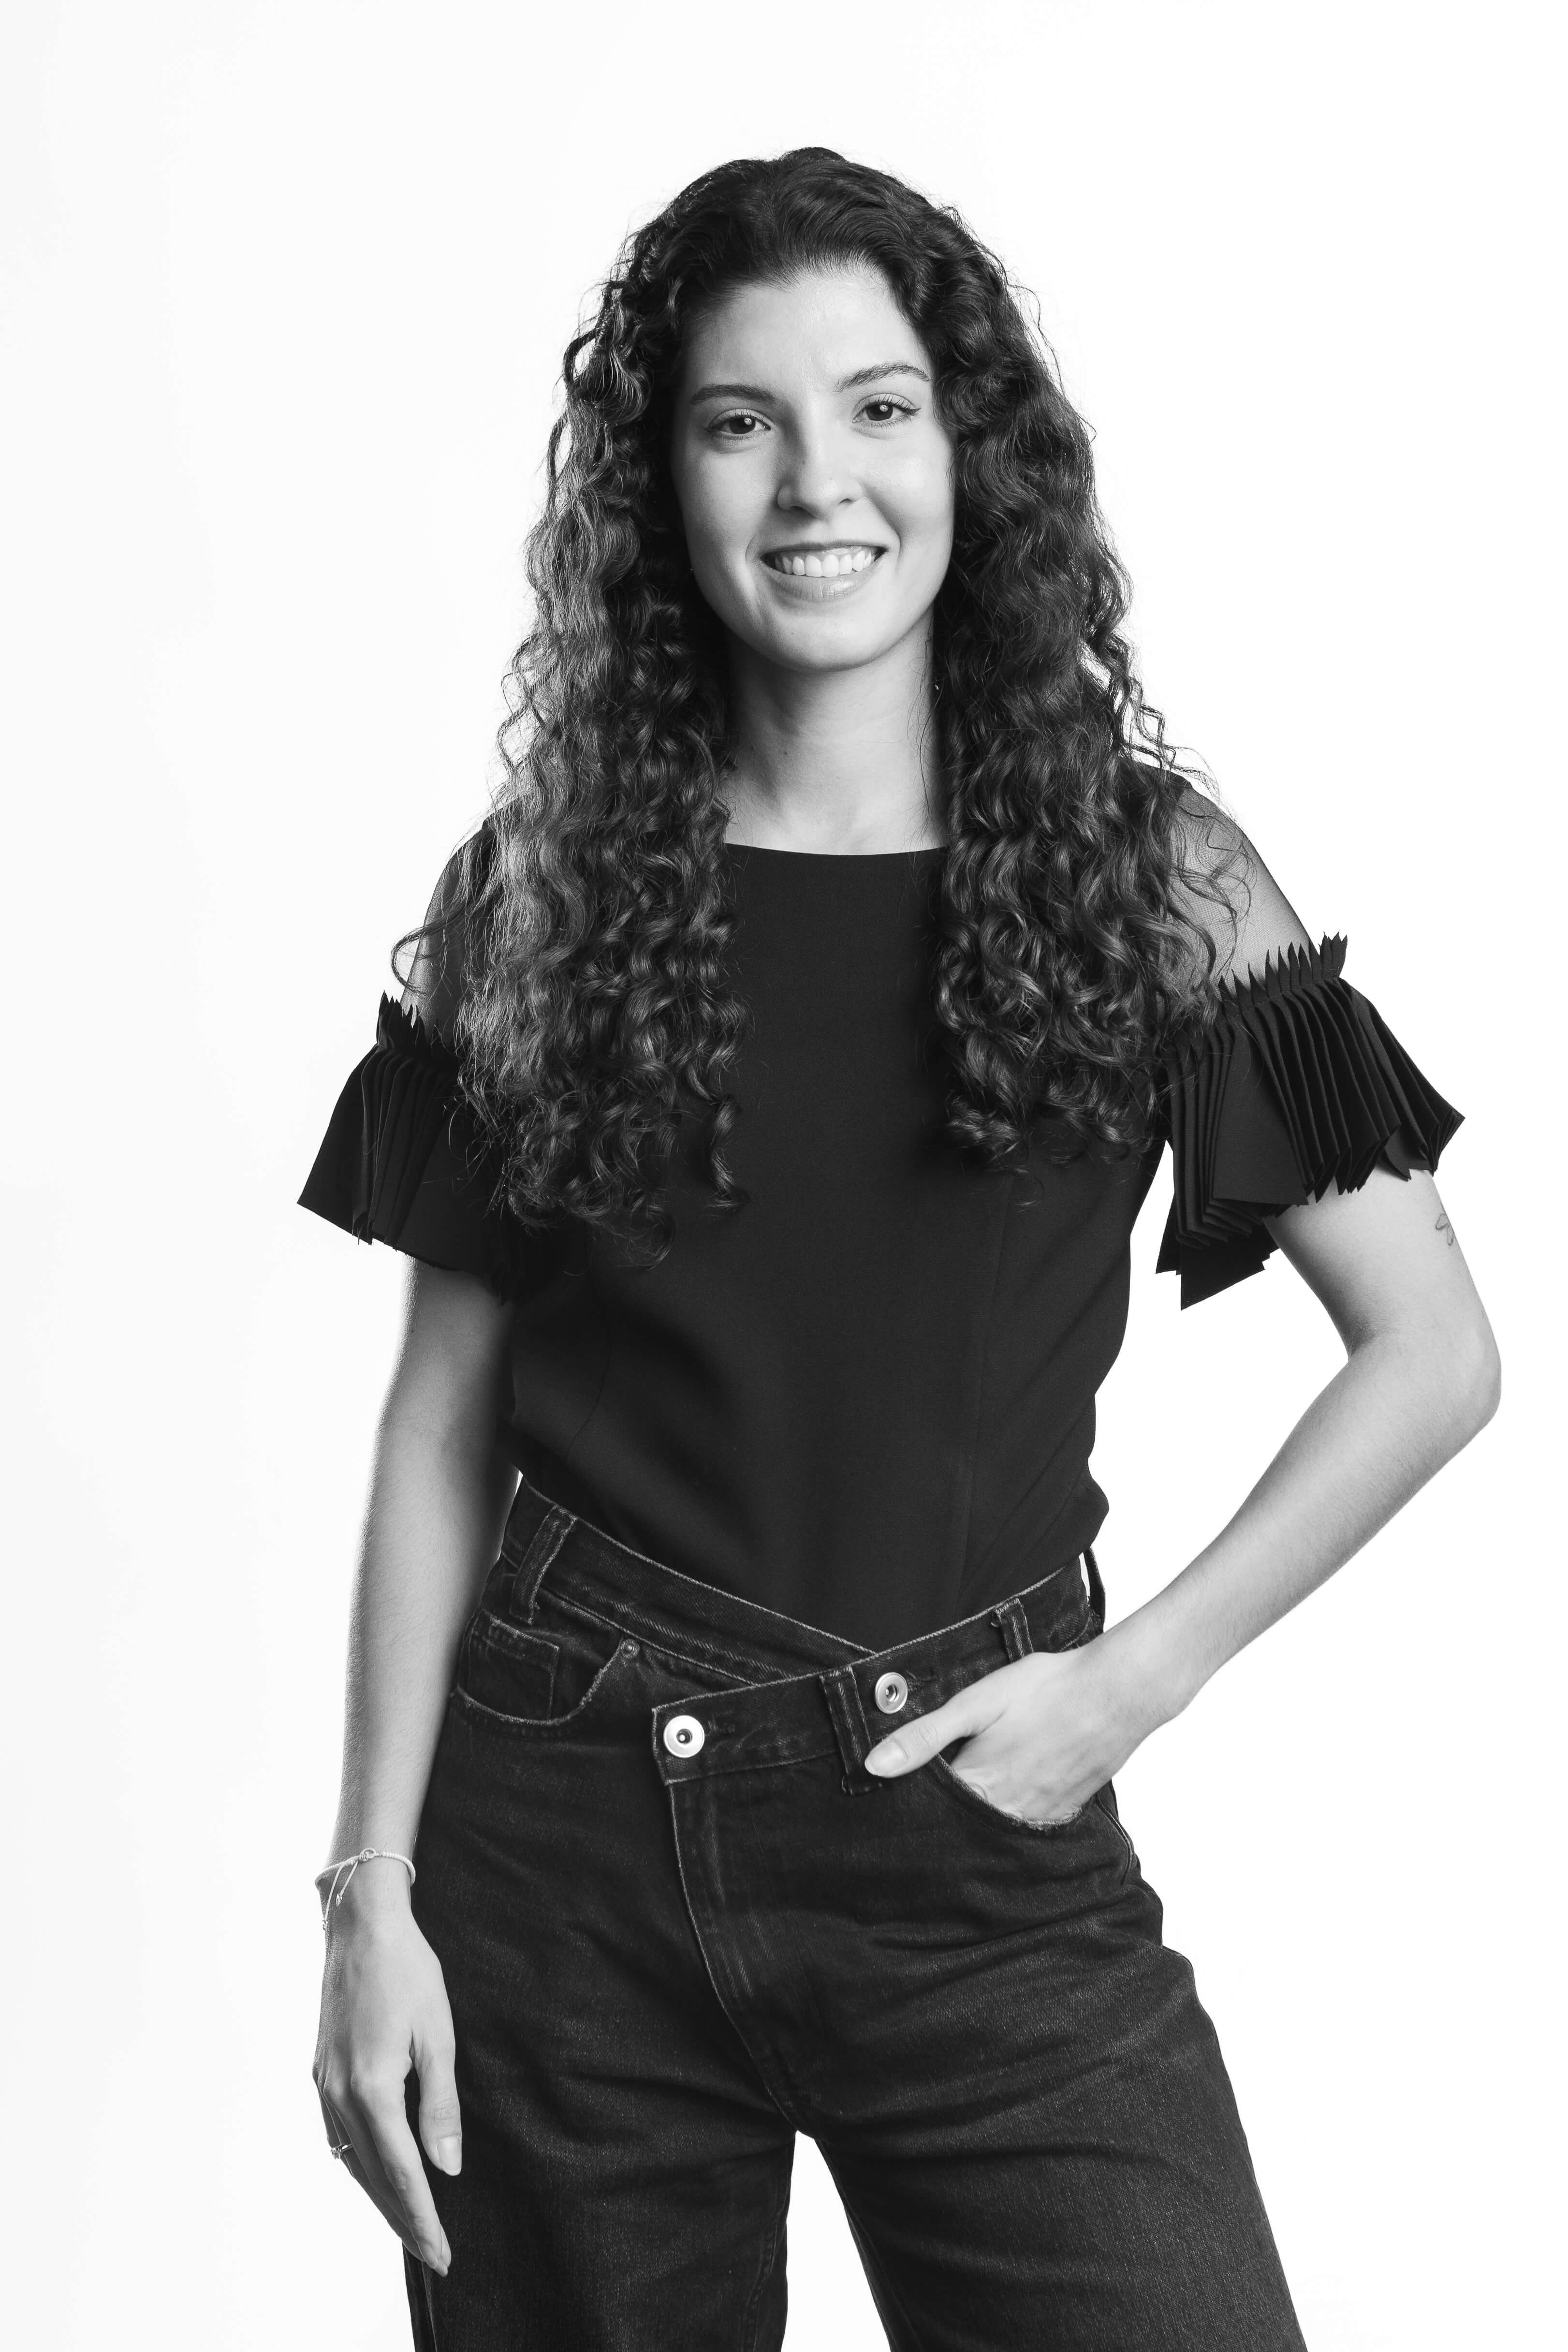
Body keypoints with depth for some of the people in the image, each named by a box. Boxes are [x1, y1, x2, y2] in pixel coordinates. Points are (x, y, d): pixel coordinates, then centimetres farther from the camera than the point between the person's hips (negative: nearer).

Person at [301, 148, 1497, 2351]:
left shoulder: (1143, 866, -1)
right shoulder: (544, 890, 1)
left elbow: (1435, 1357, 1)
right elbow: (441, 1427, 3)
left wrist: (1135, 1675, -5)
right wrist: (373, 1889, 0)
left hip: (979, 1845, 0)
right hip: (563, 1850, 1)